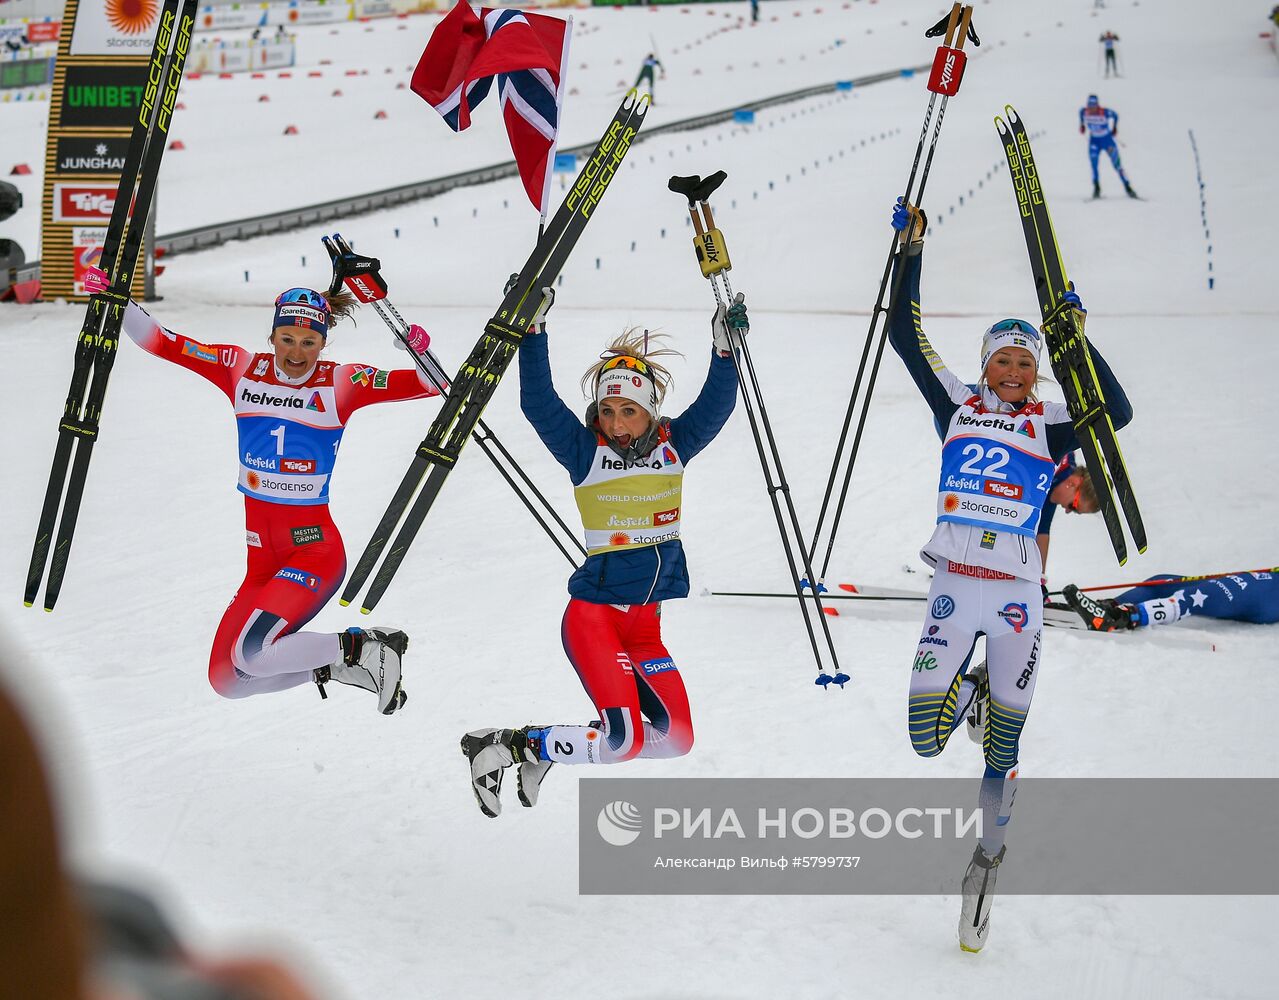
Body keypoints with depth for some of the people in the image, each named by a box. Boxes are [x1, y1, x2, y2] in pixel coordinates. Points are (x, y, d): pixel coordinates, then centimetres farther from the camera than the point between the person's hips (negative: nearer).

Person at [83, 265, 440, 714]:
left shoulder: (340, 383, -7)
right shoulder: (242, 370, 2)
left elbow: (428, 384, -13)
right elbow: (163, 342, 5)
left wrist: (420, 354, -33)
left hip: (314, 547, -6)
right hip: (262, 556, 6)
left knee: (249, 656, -25)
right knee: (226, 679, 5)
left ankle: (363, 648, -5)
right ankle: (334, 665, 21)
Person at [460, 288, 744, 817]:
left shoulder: (674, 445, 5)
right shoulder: (585, 451, -6)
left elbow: (716, 404, -5)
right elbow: (538, 403, -17)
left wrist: (725, 345, -20)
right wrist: (533, 332, -25)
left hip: (646, 622, 6)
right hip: (594, 612, -6)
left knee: (678, 737, 4)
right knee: (624, 739, -20)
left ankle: (553, 748, 17)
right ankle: (503, 746, -4)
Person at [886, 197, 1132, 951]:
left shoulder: (1049, 425, 6)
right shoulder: (958, 404, 8)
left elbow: (1118, 411, -10)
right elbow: (906, 337, 6)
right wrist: (912, 250, 3)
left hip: (1017, 593, 0)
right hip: (955, 584, 0)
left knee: (1002, 752, 5)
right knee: (926, 739, -6)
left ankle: (988, 856, 23)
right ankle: (966, 691, 27)